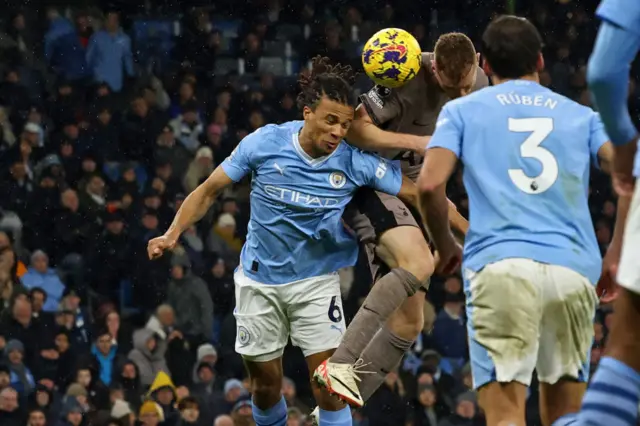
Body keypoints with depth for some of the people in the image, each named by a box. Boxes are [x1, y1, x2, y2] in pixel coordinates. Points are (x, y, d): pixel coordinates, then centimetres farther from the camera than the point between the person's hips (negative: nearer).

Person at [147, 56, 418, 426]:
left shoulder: (356, 162, -17)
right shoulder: (264, 143, -15)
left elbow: (420, 194, -14)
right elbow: (209, 190, -5)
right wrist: (173, 233, -16)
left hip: (317, 280, -1)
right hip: (260, 280, 1)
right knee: (266, 383, 9)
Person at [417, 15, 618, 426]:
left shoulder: (462, 110, 15)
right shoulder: (580, 115, 20)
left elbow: (431, 183, 1)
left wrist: (446, 246, 17)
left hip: (500, 267, -2)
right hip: (573, 269, 2)